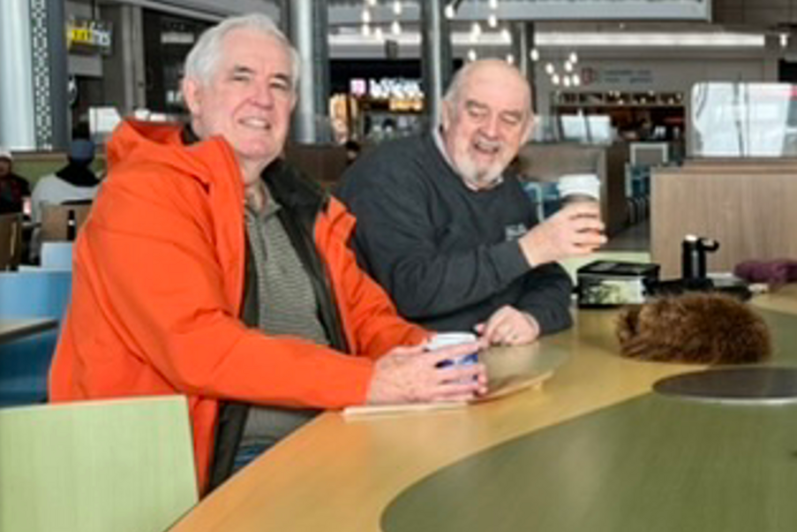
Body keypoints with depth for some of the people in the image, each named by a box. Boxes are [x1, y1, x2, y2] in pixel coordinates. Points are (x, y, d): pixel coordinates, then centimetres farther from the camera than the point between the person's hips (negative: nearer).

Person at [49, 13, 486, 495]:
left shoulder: (300, 206, 16)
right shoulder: (145, 193, -9)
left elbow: (366, 315, 14)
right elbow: (195, 344, -21)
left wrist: (427, 355, -10)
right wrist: (366, 383, -25)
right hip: (208, 464, -7)